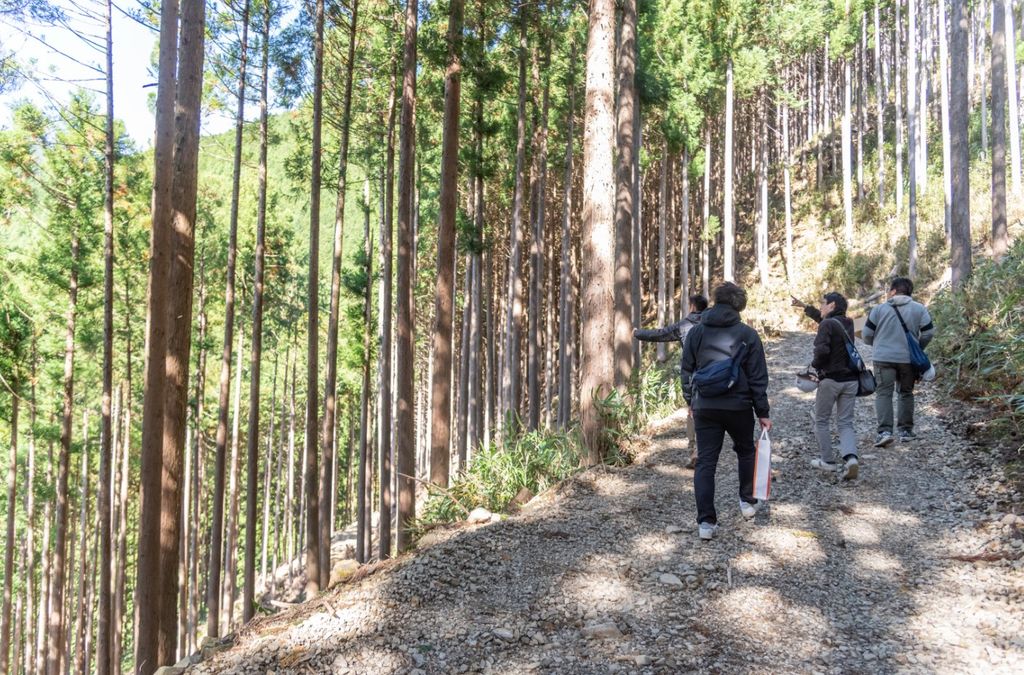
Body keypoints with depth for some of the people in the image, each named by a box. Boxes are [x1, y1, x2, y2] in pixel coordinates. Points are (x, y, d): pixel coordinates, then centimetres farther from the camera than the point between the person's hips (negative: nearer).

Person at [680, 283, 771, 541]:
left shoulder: (696, 332, 2)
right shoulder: (748, 334, -4)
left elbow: (686, 372, 7)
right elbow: (758, 378, -3)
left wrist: (691, 402, 19)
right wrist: (763, 412, 2)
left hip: (704, 407, 1)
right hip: (738, 407, -1)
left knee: (705, 462, 1)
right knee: (746, 452, 24)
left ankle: (706, 522, -4)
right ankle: (748, 502, 36)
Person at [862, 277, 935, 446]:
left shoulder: (879, 309, -2)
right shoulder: (919, 309, 1)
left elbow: (867, 334, 0)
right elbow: (929, 333, 1)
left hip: (883, 358, -2)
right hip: (908, 359, 2)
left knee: (883, 393, -1)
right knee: (906, 393, 16)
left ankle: (885, 431, -15)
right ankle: (905, 430, 21)